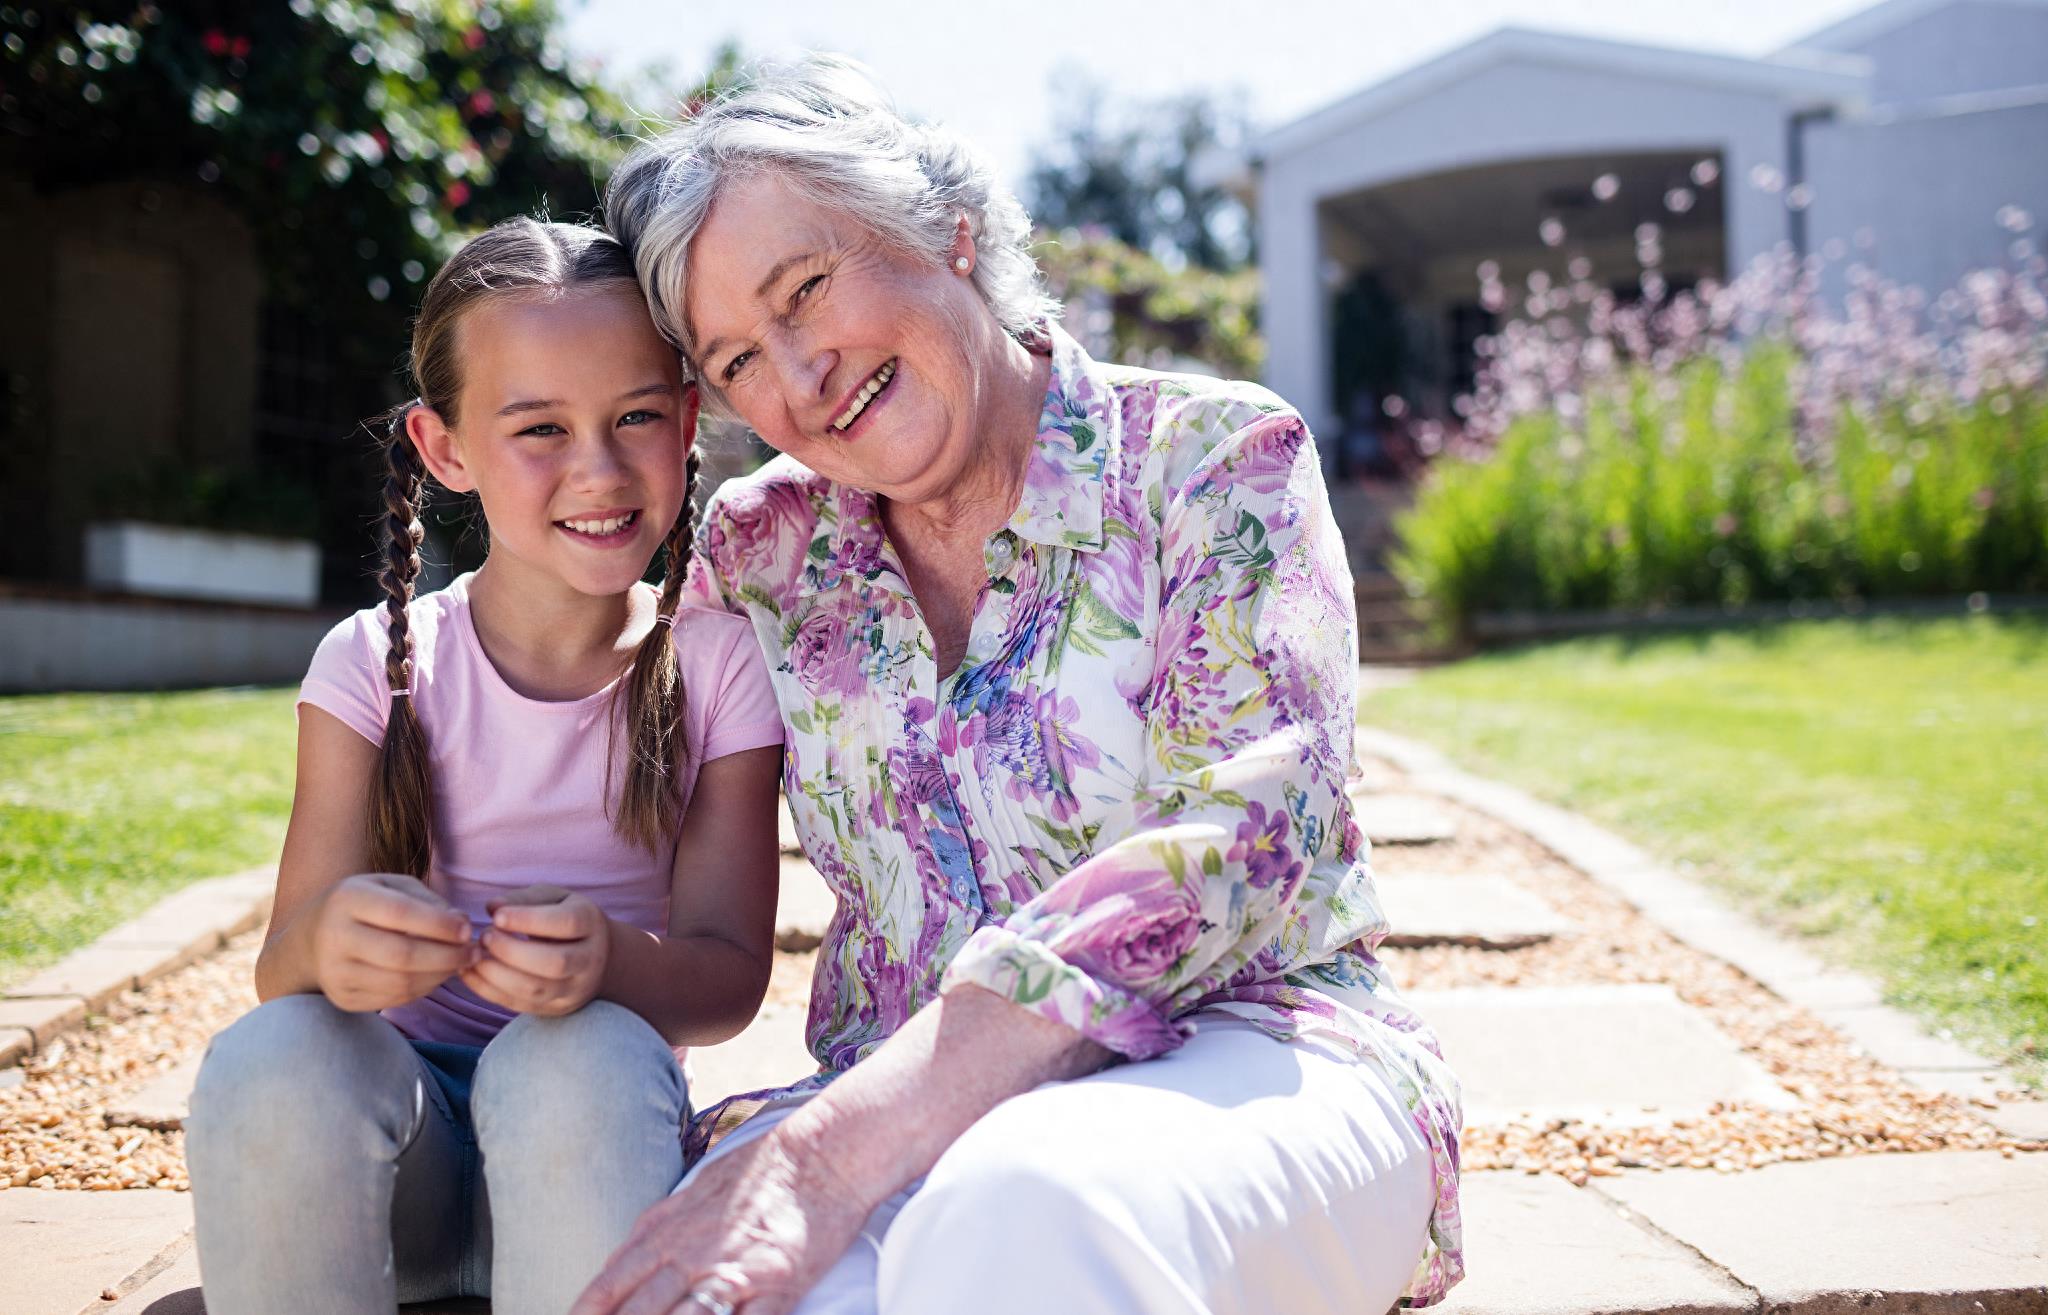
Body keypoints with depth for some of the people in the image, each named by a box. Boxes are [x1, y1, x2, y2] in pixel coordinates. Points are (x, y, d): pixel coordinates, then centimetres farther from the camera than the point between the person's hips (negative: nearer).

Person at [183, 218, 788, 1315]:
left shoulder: (718, 666, -4)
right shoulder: (378, 663, -2)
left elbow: (728, 977, -9)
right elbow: (281, 964, -9)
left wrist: (610, 962, -33)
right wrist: (325, 944, -36)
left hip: (595, 1140, -1)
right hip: (399, 1135, 1)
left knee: (583, 1060, -34)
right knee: (270, 1061, -31)